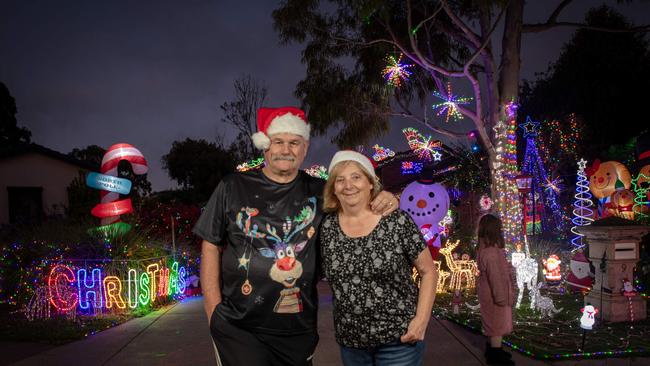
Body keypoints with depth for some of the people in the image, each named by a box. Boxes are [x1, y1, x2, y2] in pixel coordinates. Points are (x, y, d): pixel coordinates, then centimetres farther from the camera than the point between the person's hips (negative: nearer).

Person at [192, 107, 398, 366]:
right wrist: (213, 310, -4)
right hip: (237, 326, -2)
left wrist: (385, 199, -7)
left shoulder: (318, 192, 4)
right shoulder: (233, 187, 1)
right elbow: (211, 247, 3)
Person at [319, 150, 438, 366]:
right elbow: (322, 273, 11)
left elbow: (429, 271, -4)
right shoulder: (327, 226, -2)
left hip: (399, 339, -3)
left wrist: (421, 319, -13)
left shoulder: (398, 222, -10)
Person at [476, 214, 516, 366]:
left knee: (493, 324, 20)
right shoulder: (491, 252, -27)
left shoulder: (485, 249, 6)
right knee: (498, 324, 2)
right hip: (495, 295, -10)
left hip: (490, 294, 10)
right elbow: (495, 277, -25)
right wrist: (501, 297, -21)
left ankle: (492, 350, 32)